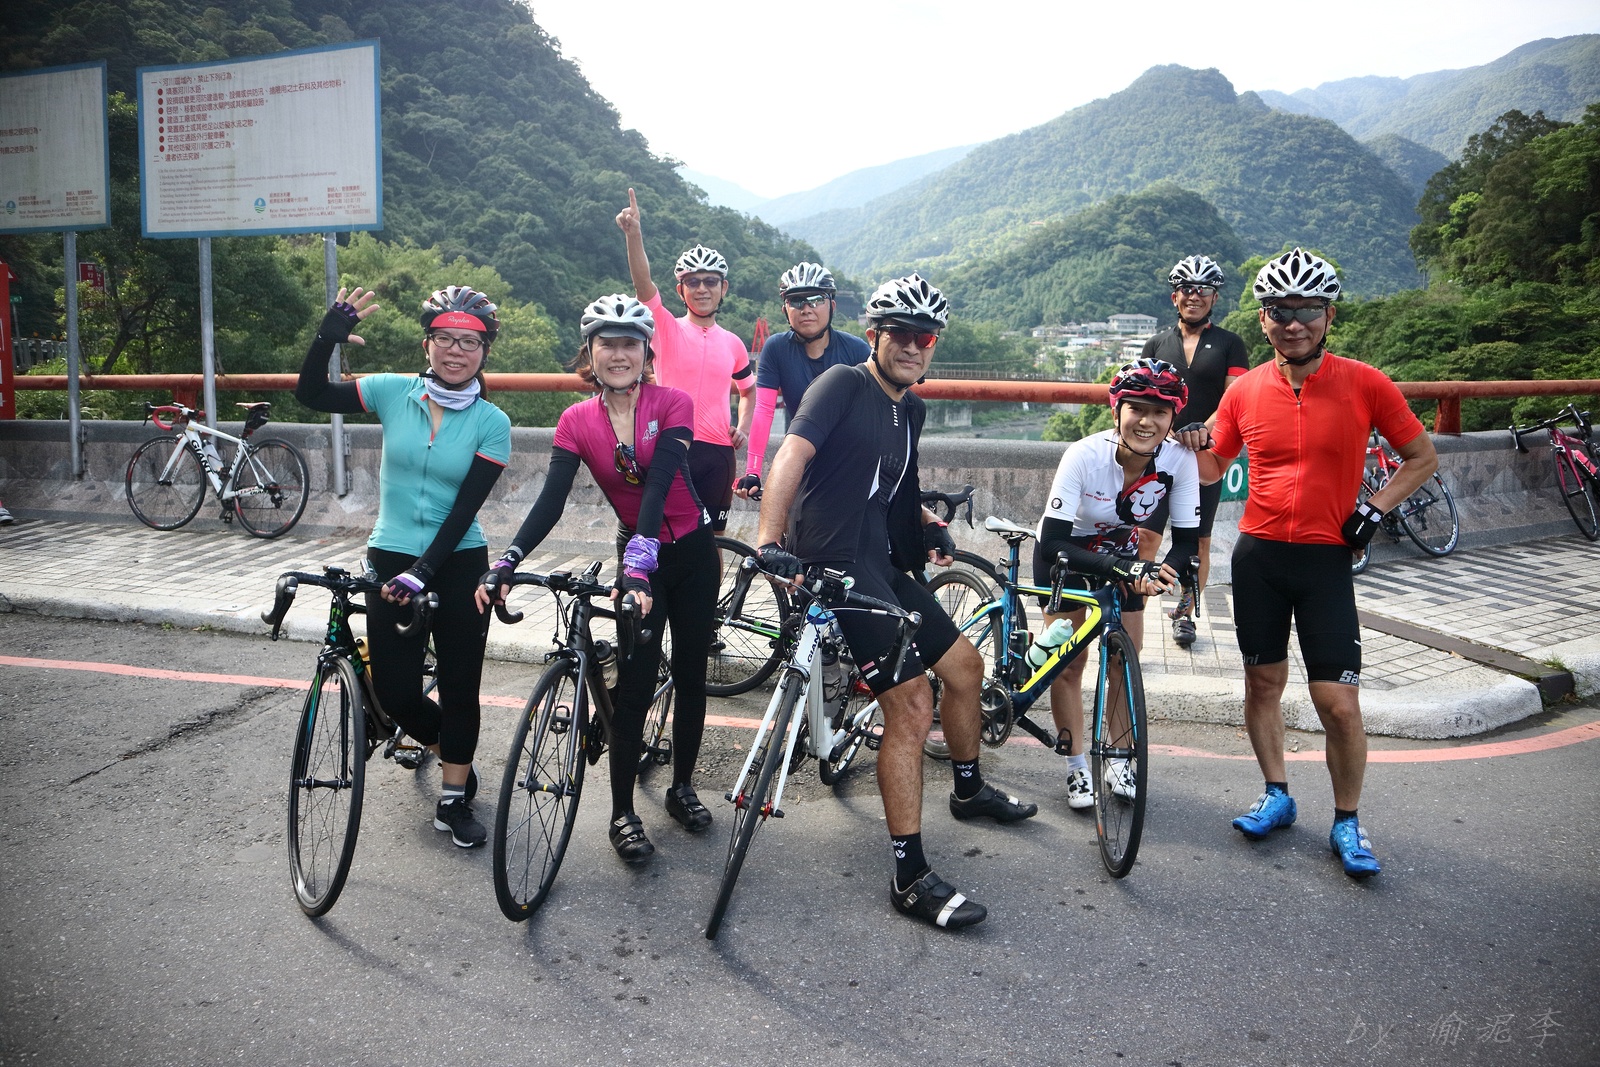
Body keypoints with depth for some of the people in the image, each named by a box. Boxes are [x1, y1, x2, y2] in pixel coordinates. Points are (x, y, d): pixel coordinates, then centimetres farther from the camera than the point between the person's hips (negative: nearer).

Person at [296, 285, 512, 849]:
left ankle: (454, 799, 24)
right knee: (394, 692, 4)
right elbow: (311, 394, -4)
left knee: (459, 685, 5)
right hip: (390, 560, 2)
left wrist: (422, 573, -19)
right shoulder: (394, 392, -2)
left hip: (458, 565, -2)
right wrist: (329, 335, -19)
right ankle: (450, 751, 36)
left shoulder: (491, 423, -8)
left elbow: (464, 510, -12)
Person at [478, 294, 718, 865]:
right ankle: (622, 813, 9)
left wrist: (639, 564, -40)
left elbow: (658, 485, -28)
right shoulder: (576, 421, -7)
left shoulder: (673, 404, -14)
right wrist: (505, 564, -30)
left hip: (690, 552, 0)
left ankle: (682, 787, 30)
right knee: (634, 685, -4)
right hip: (636, 557, 1)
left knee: (691, 677, 10)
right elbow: (550, 501, -16)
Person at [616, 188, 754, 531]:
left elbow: (748, 389, 28)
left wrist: (743, 426, 9)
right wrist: (634, 234, -33)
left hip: (717, 453, 3)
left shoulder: (732, 344, 11)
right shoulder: (666, 329, 0)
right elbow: (643, 283, -18)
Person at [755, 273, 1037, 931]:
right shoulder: (844, 384, -10)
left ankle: (969, 790, 45)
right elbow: (793, 452, -25)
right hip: (836, 565, -9)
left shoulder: (910, 408, 15)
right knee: (913, 705, -15)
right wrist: (769, 540, -38)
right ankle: (911, 878, -7)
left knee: (963, 663, 19)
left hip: (881, 563, 9)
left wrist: (929, 524, 11)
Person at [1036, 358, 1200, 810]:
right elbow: (1054, 542, -38)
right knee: (1069, 663, -3)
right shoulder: (1084, 456, -35)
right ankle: (1076, 768, 14)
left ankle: (1117, 760, 23)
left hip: (1123, 555, 3)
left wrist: (1162, 571, -42)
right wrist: (1121, 568, -49)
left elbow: (1187, 540, -20)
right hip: (1066, 555, -3)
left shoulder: (1180, 460, -26)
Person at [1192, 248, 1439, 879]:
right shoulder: (1246, 391, 1)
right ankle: (1277, 796, 30)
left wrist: (1375, 508, -6)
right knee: (1263, 681, 12)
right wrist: (1190, 444, -7)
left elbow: (1423, 457, 6)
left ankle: (1347, 822, 15)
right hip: (1257, 555, 3)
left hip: (1326, 559, -2)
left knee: (1339, 702, -5)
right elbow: (1213, 469, 14)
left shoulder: (1364, 384, -5)